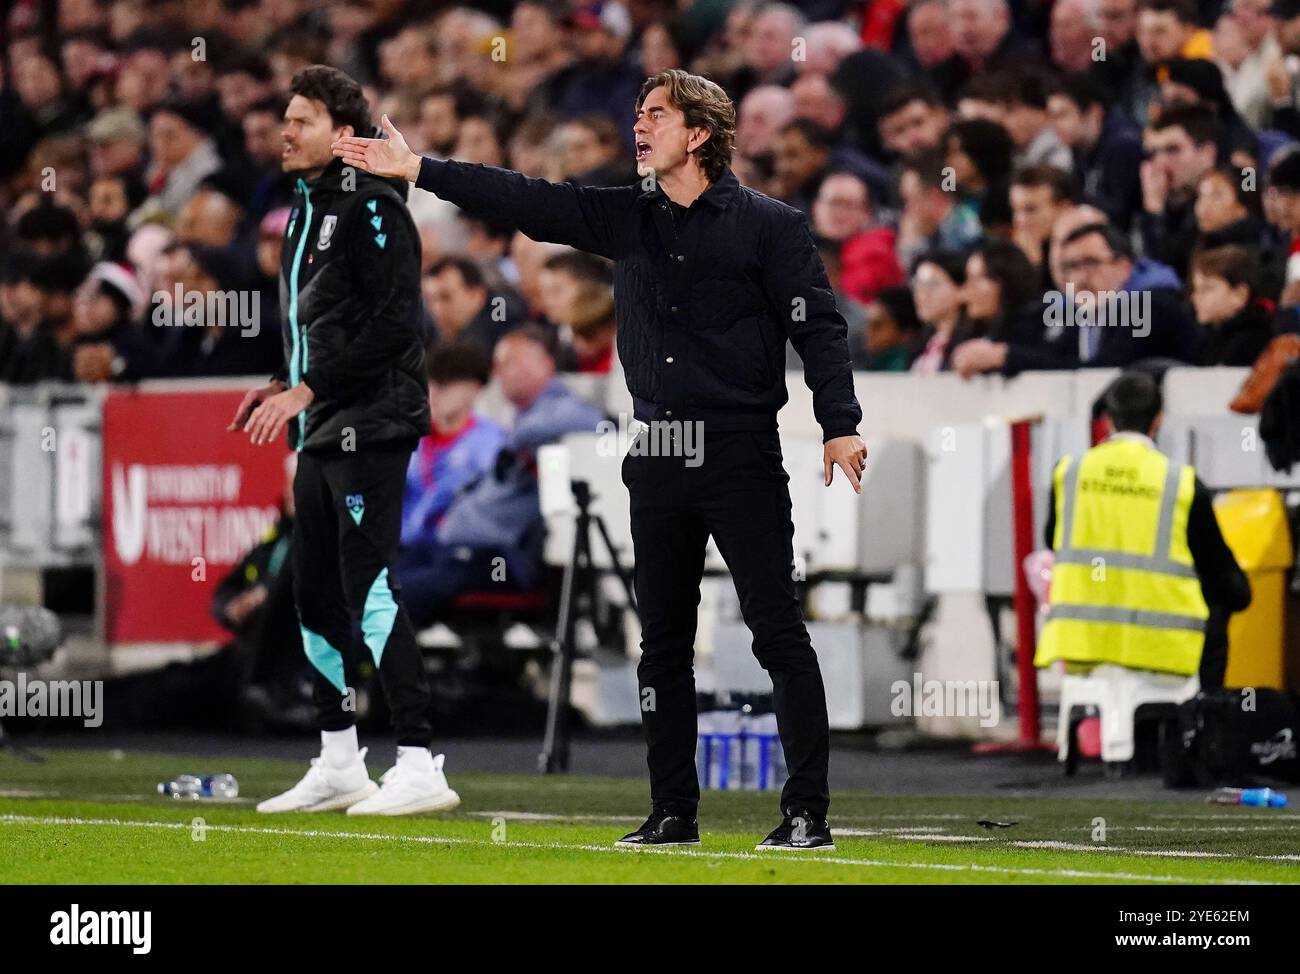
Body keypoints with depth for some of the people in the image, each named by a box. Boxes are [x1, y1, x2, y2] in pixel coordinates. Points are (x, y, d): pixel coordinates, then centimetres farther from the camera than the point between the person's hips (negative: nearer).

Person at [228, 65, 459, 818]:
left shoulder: (372, 207, -11)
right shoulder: (306, 213, 18)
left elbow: (394, 324, -18)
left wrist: (307, 389, -18)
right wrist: (285, 385, 11)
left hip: (371, 429, -10)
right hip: (320, 432, 10)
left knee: (369, 587, -15)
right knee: (317, 594, 12)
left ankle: (420, 766, -16)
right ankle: (339, 768, 21)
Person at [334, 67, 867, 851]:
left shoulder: (770, 225, -4)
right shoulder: (624, 218, 11)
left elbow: (819, 325, -8)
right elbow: (526, 200, 10)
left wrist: (840, 425, -18)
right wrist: (417, 169, 6)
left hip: (743, 458, -6)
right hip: (657, 457, 6)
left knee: (779, 631, -6)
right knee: (664, 640, 8)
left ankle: (809, 812, -5)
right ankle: (675, 813, 15)